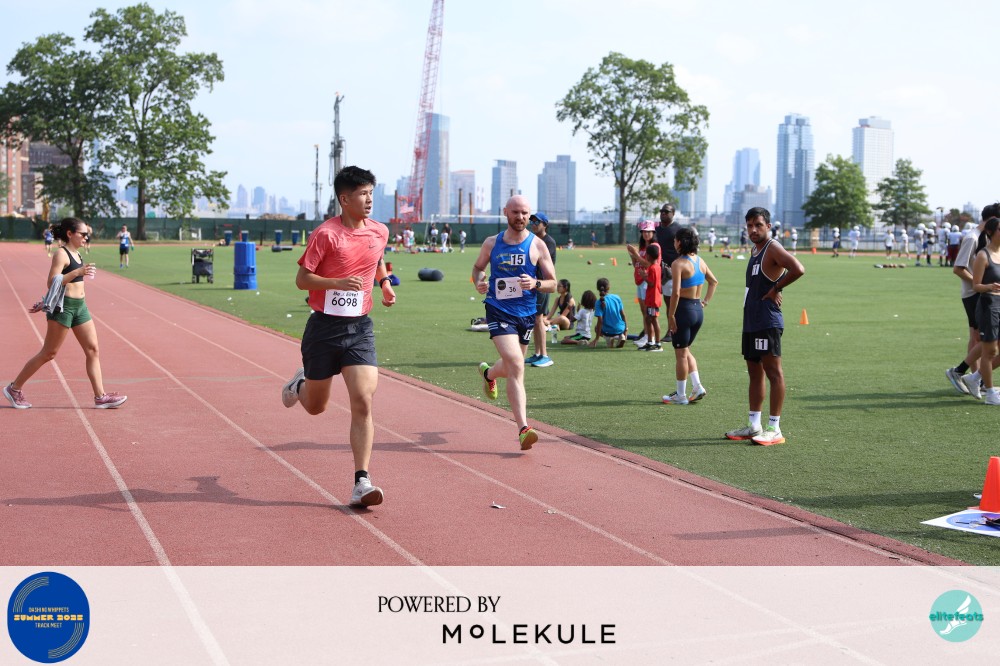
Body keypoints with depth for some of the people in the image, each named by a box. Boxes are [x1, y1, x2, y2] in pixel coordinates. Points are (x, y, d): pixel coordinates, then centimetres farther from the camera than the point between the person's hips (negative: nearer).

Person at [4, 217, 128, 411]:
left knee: (93, 350, 2)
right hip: (63, 307, -9)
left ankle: (101, 396, 2)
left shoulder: (76, 254, 15)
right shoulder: (61, 254, -12)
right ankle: (14, 388, 11)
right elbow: (52, 283, -21)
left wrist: (44, 303, 25)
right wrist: (78, 272, -27)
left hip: (80, 307, 9)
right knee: (49, 353, -1)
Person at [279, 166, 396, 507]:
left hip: (360, 328, 3)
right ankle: (301, 383, 50)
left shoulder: (380, 232, 5)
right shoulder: (325, 234, -11)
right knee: (315, 406, 13)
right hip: (324, 327, -3)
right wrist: (339, 282, -24)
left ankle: (361, 482, -10)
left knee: (363, 403, -12)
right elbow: (302, 279, -10)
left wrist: (384, 282, 12)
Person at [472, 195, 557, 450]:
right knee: (516, 364, -20)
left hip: (526, 314, 2)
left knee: (511, 366, 19)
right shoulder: (491, 243, 3)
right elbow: (478, 267, 20)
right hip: (499, 312, -2)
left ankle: (488, 373, 58)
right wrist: (479, 281, -3)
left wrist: (536, 284, -21)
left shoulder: (537, 245, -1)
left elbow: (552, 284, 1)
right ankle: (523, 429, -22)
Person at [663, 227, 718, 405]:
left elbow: (676, 293, -22)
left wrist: (671, 316, -16)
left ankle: (681, 395, 10)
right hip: (698, 310, 8)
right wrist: (705, 301, 18)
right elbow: (714, 282, 18)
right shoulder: (700, 261, 7)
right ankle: (697, 386, 13)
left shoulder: (679, 264, -16)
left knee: (681, 353, 3)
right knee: (685, 350, 21)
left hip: (684, 309, -7)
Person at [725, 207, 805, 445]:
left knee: (773, 372, -6)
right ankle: (754, 425, 18)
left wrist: (776, 289, -17)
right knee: (755, 372, 12)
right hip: (751, 321, 10)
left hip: (767, 322, -10)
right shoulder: (754, 251, 17)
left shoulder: (773, 249, -12)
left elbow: (798, 270, -27)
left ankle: (774, 428, -4)